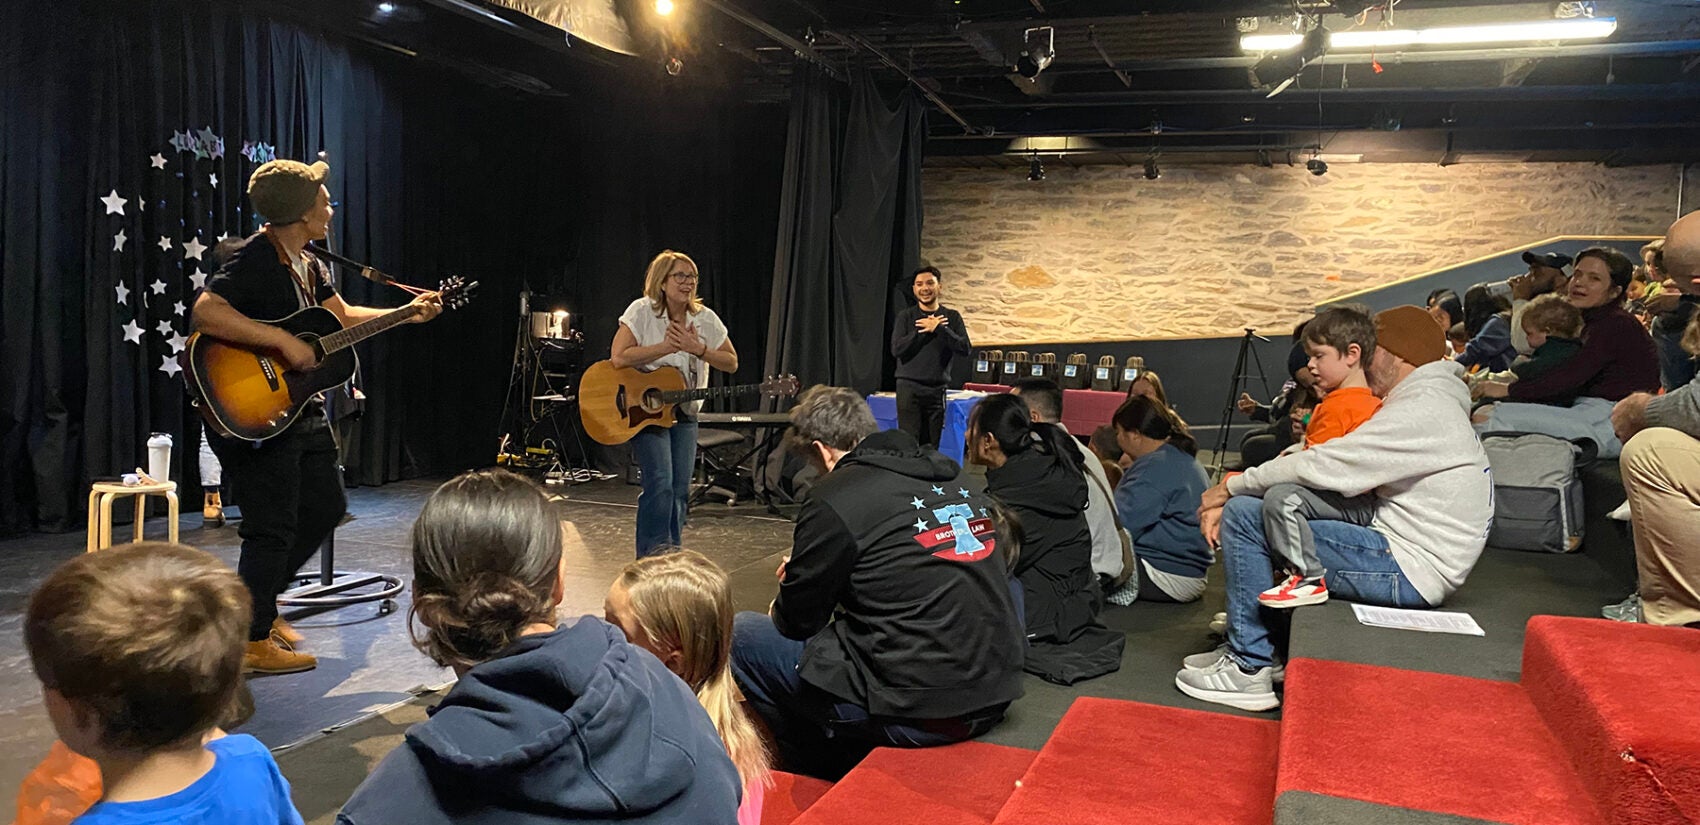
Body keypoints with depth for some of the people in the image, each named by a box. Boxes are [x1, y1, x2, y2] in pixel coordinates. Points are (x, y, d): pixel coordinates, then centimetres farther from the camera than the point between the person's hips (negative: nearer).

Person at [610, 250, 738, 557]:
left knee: (680, 489, 5)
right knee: (660, 484, -16)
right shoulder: (642, 311, -12)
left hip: (684, 412, 5)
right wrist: (667, 346, -22)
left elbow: (732, 362, 3)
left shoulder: (705, 318, -1)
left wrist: (699, 349, -15)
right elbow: (618, 357, -22)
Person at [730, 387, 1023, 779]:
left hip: (918, 715, -8)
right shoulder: (955, 479, 10)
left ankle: (824, 775, 22)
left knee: (741, 634, 8)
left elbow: (798, 620, -2)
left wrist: (781, 611, 22)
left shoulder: (834, 500, -11)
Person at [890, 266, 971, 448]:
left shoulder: (952, 317, 10)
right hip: (909, 387, -1)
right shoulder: (906, 316, 7)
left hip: (938, 388, 2)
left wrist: (939, 329, -11)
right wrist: (924, 331, -8)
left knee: (933, 445, 1)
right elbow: (897, 349, -4)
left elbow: (965, 348, -2)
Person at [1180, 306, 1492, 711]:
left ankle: (1249, 669, -8)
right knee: (1246, 506, 15)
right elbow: (1324, 461, 10)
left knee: (1244, 516, -16)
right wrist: (1231, 499, 0)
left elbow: (1324, 467, -22)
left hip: (1409, 571, -11)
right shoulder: (1423, 404, 18)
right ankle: (1247, 644, 17)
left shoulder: (1424, 409, -15)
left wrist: (1231, 487, -8)